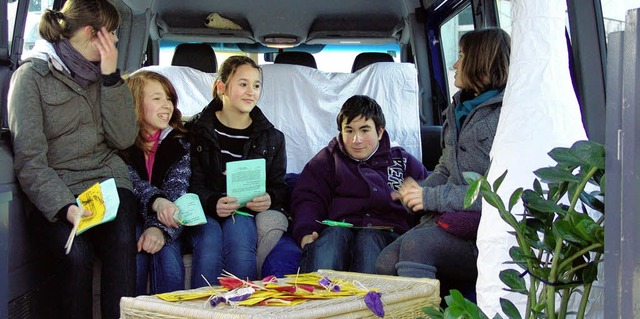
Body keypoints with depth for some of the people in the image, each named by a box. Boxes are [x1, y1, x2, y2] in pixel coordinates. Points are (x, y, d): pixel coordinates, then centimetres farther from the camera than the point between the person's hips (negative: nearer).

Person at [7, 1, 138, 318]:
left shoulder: (102, 74, 15)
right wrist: (65, 207, -25)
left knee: (122, 241, -29)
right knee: (77, 252, -32)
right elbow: (30, 160, -10)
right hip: (55, 192, -3)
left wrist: (111, 77, -3)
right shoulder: (31, 76, -2)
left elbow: (124, 138, 4)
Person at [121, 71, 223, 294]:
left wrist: (160, 228, -29)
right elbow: (133, 184, -18)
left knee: (209, 231, -26)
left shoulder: (179, 142, 4)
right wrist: (157, 202, -41)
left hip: (168, 222, 3)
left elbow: (177, 190, -10)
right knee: (166, 250, -33)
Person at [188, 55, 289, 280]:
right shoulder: (198, 130, 6)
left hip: (253, 210, 3)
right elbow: (193, 184, 2)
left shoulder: (272, 137, 13)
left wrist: (269, 199, -11)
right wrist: (213, 203, -20)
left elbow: (278, 186, 14)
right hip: (210, 214, -3)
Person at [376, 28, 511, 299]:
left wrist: (432, 198, -15)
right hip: (449, 220, 7)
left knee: (416, 244, -31)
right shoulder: (458, 109, 21)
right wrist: (419, 190, 3)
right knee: (387, 261, -18)